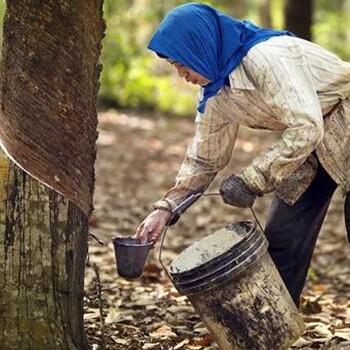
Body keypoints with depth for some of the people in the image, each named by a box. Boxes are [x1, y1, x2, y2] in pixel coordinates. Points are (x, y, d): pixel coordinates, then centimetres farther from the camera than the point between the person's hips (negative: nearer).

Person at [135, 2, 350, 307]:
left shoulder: (266, 56, -30)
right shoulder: (216, 96, -3)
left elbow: (307, 127, -34)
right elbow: (204, 159, 7)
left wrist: (253, 179, -31)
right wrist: (165, 209, -4)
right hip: (311, 148, 8)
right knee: (281, 236, 3)